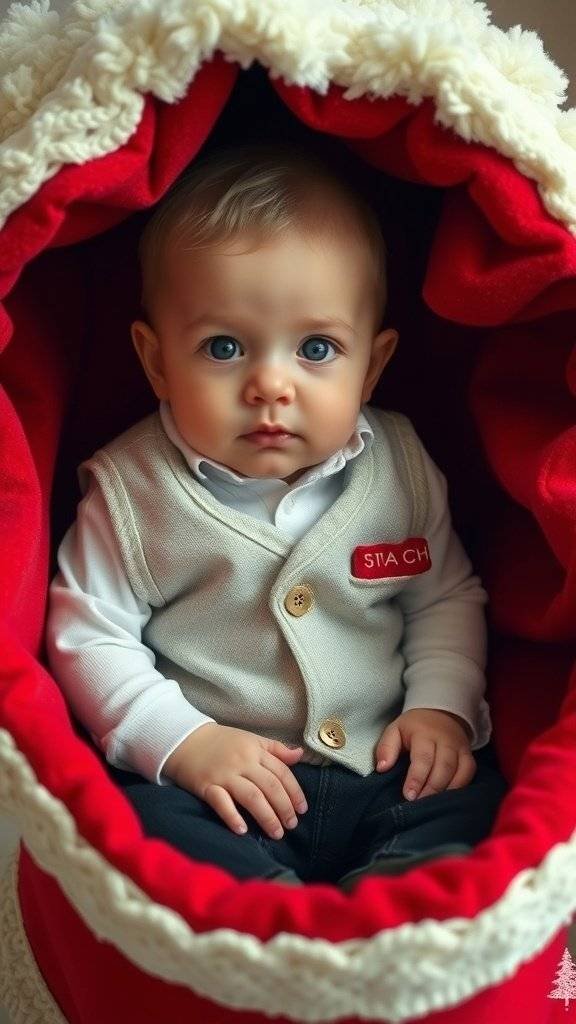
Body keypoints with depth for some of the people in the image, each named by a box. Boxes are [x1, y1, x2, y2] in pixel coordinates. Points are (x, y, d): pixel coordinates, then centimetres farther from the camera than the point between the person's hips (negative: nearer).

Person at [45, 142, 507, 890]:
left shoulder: (401, 464, 1)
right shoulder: (132, 489, -7)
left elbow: (447, 597, 12)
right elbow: (85, 635, -4)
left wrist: (442, 703, -4)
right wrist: (184, 742, -15)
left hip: (390, 772, 3)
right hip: (211, 787, -2)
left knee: (472, 800, -19)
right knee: (143, 823, -29)